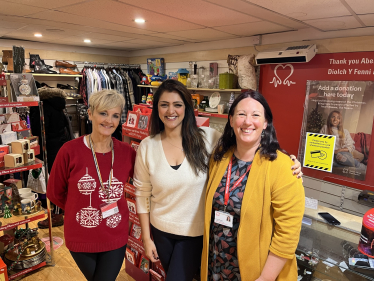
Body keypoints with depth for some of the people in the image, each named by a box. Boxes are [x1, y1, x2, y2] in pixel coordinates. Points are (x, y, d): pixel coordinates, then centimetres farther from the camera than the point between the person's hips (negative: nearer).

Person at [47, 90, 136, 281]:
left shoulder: (126, 152, -11)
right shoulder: (70, 151, -16)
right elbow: (54, 193, -3)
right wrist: (81, 210, 4)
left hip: (116, 238, 0)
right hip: (80, 239, 0)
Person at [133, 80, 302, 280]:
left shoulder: (206, 138, -15)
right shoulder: (147, 146, -9)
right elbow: (142, 193, -3)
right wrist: (146, 238, 1)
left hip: (195, 232, -3)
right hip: (160, 230, 3)